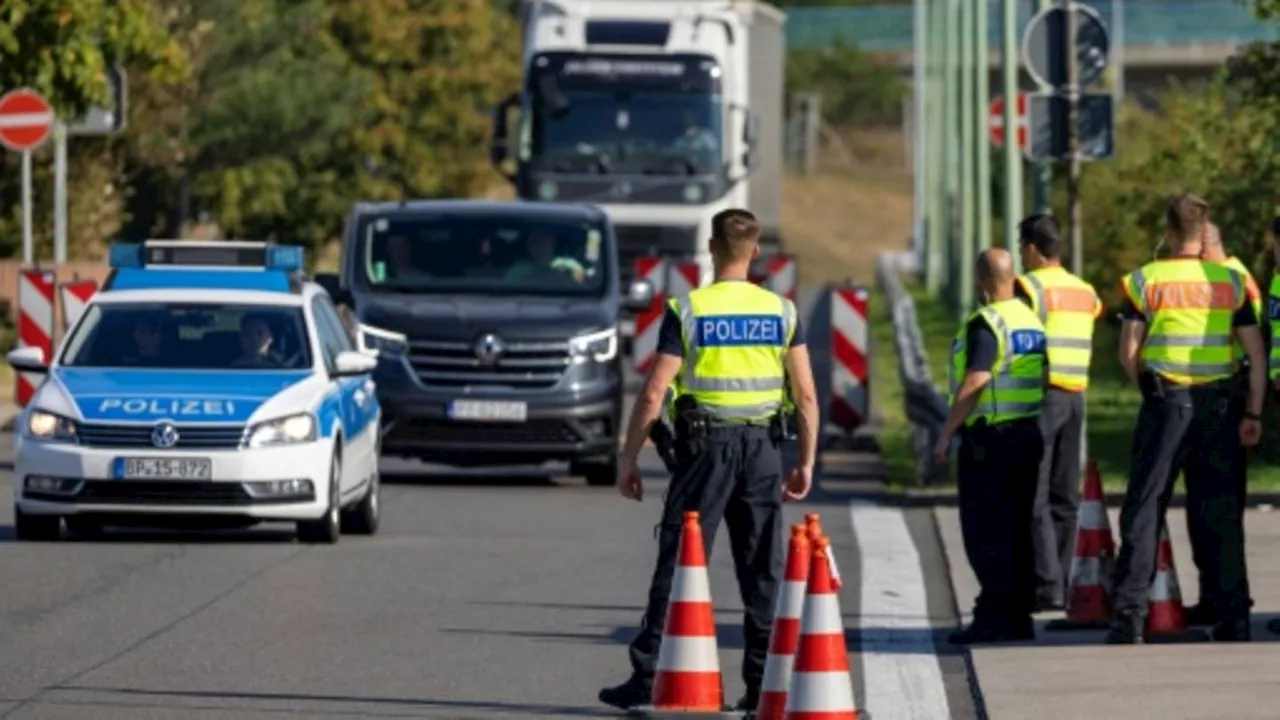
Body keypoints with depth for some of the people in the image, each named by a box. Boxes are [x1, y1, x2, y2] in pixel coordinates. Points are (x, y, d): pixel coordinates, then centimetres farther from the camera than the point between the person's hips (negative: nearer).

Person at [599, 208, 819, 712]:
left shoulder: (688, 311, -6)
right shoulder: (781, 312, 2)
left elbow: (653, 393, -8)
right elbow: (806, 395, 1)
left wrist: (628, 459, -1)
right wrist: (806, 462, 9)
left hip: (706, 447, -3)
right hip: (762, 448, 3)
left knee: (677, 565, 0)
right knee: (762, 572, 8)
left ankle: (648, 678, -2)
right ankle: (763, 684, 7)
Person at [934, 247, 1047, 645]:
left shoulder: (985, 324, -14)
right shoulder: (1032, 321, 13)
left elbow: (974, 382, -21)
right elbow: (1043, 375, 18)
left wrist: (946, 432, -17)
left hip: (989, 438, -8)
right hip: (1029, 433, 8)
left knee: (985, 533, -6)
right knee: (1017, 530, 11)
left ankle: (993, 615, -11)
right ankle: (1019, 617, 11)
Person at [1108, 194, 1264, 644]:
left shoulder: (1146, 281, -1)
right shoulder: (1230, 281, 5)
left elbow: (1128, 352, -4)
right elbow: (1256, 353, 3)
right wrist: (1253, 413, 8)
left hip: (1166, 402, -2)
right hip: (1216, 404, 2)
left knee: (1144, 506, 1)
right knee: (1219, 510, 7)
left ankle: (1129, 615, -6)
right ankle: (1233, 617, 6)